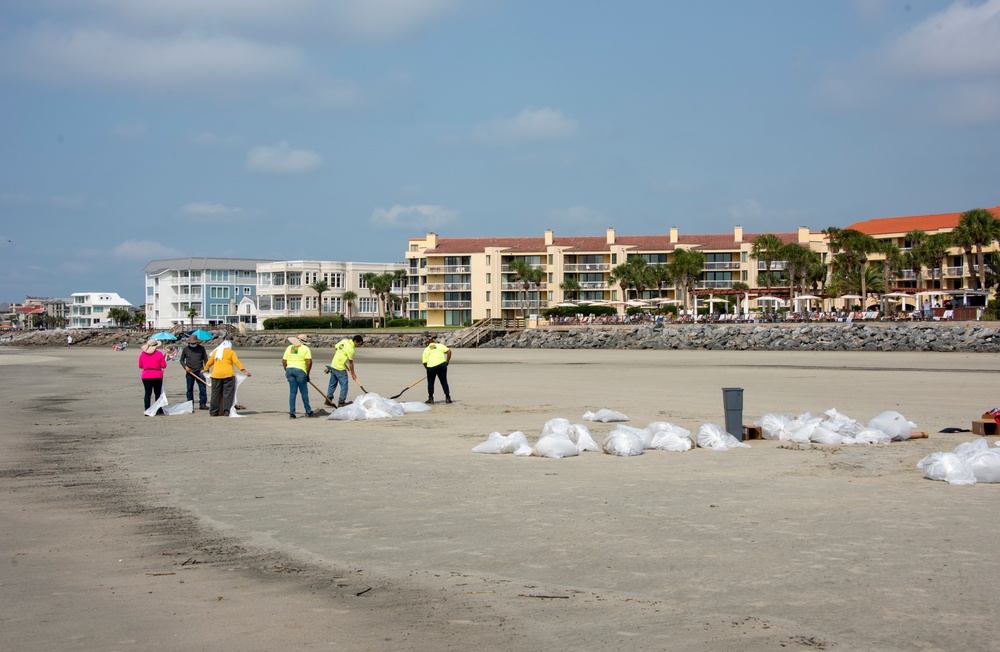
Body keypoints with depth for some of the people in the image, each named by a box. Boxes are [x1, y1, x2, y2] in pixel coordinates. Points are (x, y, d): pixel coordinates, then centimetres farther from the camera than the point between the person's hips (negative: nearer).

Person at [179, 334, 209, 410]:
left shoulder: (201, 348, 6)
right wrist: (185, 366, -5)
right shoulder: (186, 349, 6)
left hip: (200, 372, -1)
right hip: (190, 372, 1)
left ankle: (202, 404, -3)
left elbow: (205, 359, 9)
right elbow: (181, 360, 12)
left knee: (202, 388, -7)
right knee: (189, 389, 5)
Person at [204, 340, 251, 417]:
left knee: (216, 394, 7)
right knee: (228, 393, -1)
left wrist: (205, 369, 40)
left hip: (216, 375, 3)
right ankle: (226, 411, -8)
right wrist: (245, 371, -6)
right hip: (228, 375, -3)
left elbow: (209, 363, 22)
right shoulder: (230, 352, 5)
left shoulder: (215, 352, 16)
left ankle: (214, 412, 9)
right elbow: (237, 362, -4)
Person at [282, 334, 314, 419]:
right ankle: (308, 412, 16)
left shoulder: (289, 348, 12)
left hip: (289, 370, 4)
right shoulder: (305, 349, -1)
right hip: (300, 371, -4)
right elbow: (309, 362, -10)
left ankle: (291, 413, 4)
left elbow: (284, 361, 9)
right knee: (304, 392, 7)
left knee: (292, 392, 8)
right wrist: (307, 374, -1)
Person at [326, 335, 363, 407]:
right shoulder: (351, 349, -21)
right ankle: (341, 403, 7)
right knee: (344, 385, 2)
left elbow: (335, 348, 16)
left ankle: (328, 400, 27)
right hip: (340, 369, -9)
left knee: (332, 384, 18)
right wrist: (353, 374, -2)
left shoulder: (344, 341, 2)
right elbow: (350, 363, -13)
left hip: (333, 365, 9)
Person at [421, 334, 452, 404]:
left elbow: (424, 363, 9)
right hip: (442, 364, 0)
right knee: (444, 382, 10)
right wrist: (447, 361, 8)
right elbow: (449, 351, 2)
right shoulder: (440, 345, 14)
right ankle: (447, 398, 10)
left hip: (431, 366, 0)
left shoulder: (426, 350, 15)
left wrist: (428, 369, 22)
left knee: (430, 382, 15)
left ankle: (430, 399, 15)